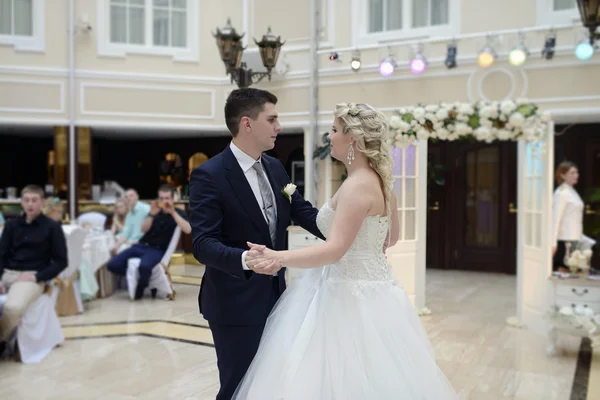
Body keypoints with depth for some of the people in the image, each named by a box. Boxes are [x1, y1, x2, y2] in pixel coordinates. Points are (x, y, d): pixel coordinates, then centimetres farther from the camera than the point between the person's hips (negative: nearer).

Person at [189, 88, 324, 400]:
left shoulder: (275, 168, 5)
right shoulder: (209, 175, -18)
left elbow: (304, 212, 7)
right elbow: (203, 244, -24)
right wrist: (246, 259, -42)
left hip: (274, 296, 7)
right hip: (236, 303, -7)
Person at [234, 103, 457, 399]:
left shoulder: (358, 185, -20)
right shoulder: (379, 181, 8)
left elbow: (335, 249, -28)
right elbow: (391, 238, 19)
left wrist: (278, 258, -36)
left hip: (350, 295, -10)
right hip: (366, 287, 10)